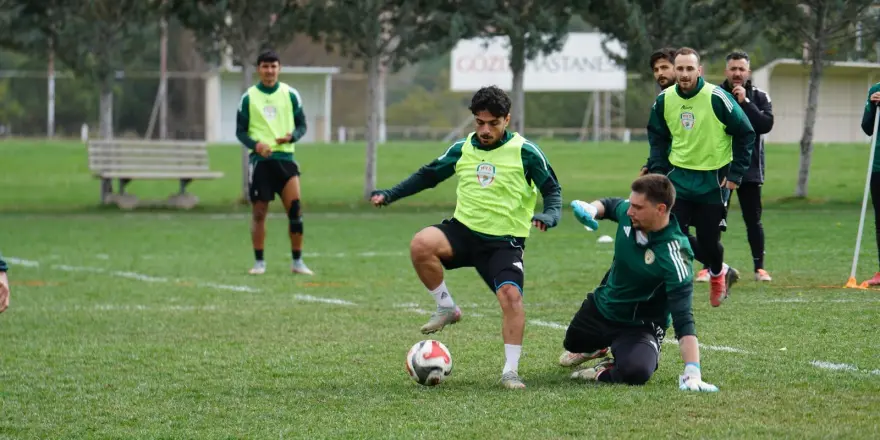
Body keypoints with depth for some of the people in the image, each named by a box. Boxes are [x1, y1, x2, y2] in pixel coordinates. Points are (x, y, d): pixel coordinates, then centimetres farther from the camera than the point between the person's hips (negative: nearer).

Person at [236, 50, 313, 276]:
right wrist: (256, 144, -13)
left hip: (285, 156, 0)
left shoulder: (290, 94, 5)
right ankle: (259, 262, 10)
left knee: (295, 208, -9)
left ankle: (297, 261, 0)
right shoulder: (248, 97, 4)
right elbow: (240, 131, 6)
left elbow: (302, 125, 9)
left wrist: (292, 136, -13)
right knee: (258, 212, 1)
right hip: (260, 159, 0)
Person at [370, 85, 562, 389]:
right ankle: (446, 308, -7)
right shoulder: (463, 149, 7)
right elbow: (428, 175, 19)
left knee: (510, 295, -27)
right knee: (421, 244, -28)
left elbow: (552, 189, 3)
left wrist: (550, 215, -18)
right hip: (463, 230, 3)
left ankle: (511, 370, -14)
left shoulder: (525, 152, -3)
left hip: (504, 241, -3)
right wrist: (390, 195, 9)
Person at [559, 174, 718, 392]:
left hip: (640, 325, -6)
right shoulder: (628, 214, -18)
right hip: (601, 306, 6)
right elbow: (610, 205, 9)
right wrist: (591, 209, -15)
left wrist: (692, 372, -47)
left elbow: (683, 319, -39)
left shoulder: (673, 254, -36)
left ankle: (604, 373, -5)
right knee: (572, 343, 31)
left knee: (636, 372, -36)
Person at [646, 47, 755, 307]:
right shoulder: (664, 101, -3)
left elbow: (745, 134, -6)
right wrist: (658, 171, 1)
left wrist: (735, 174, -8)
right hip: (678, 176, 3)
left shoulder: (717, 98, -15)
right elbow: (658, 138, 13)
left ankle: (717, 274, 37)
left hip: (713, 180, -3)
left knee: (708, 240, 0)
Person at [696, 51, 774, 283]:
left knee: (753, 220, 6)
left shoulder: (759, 96, 1)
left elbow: (766, 124, -14)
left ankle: (759, 267, 14)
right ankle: (708, 267, 5)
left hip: (749, 168, 0)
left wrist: (745, 102, -18)